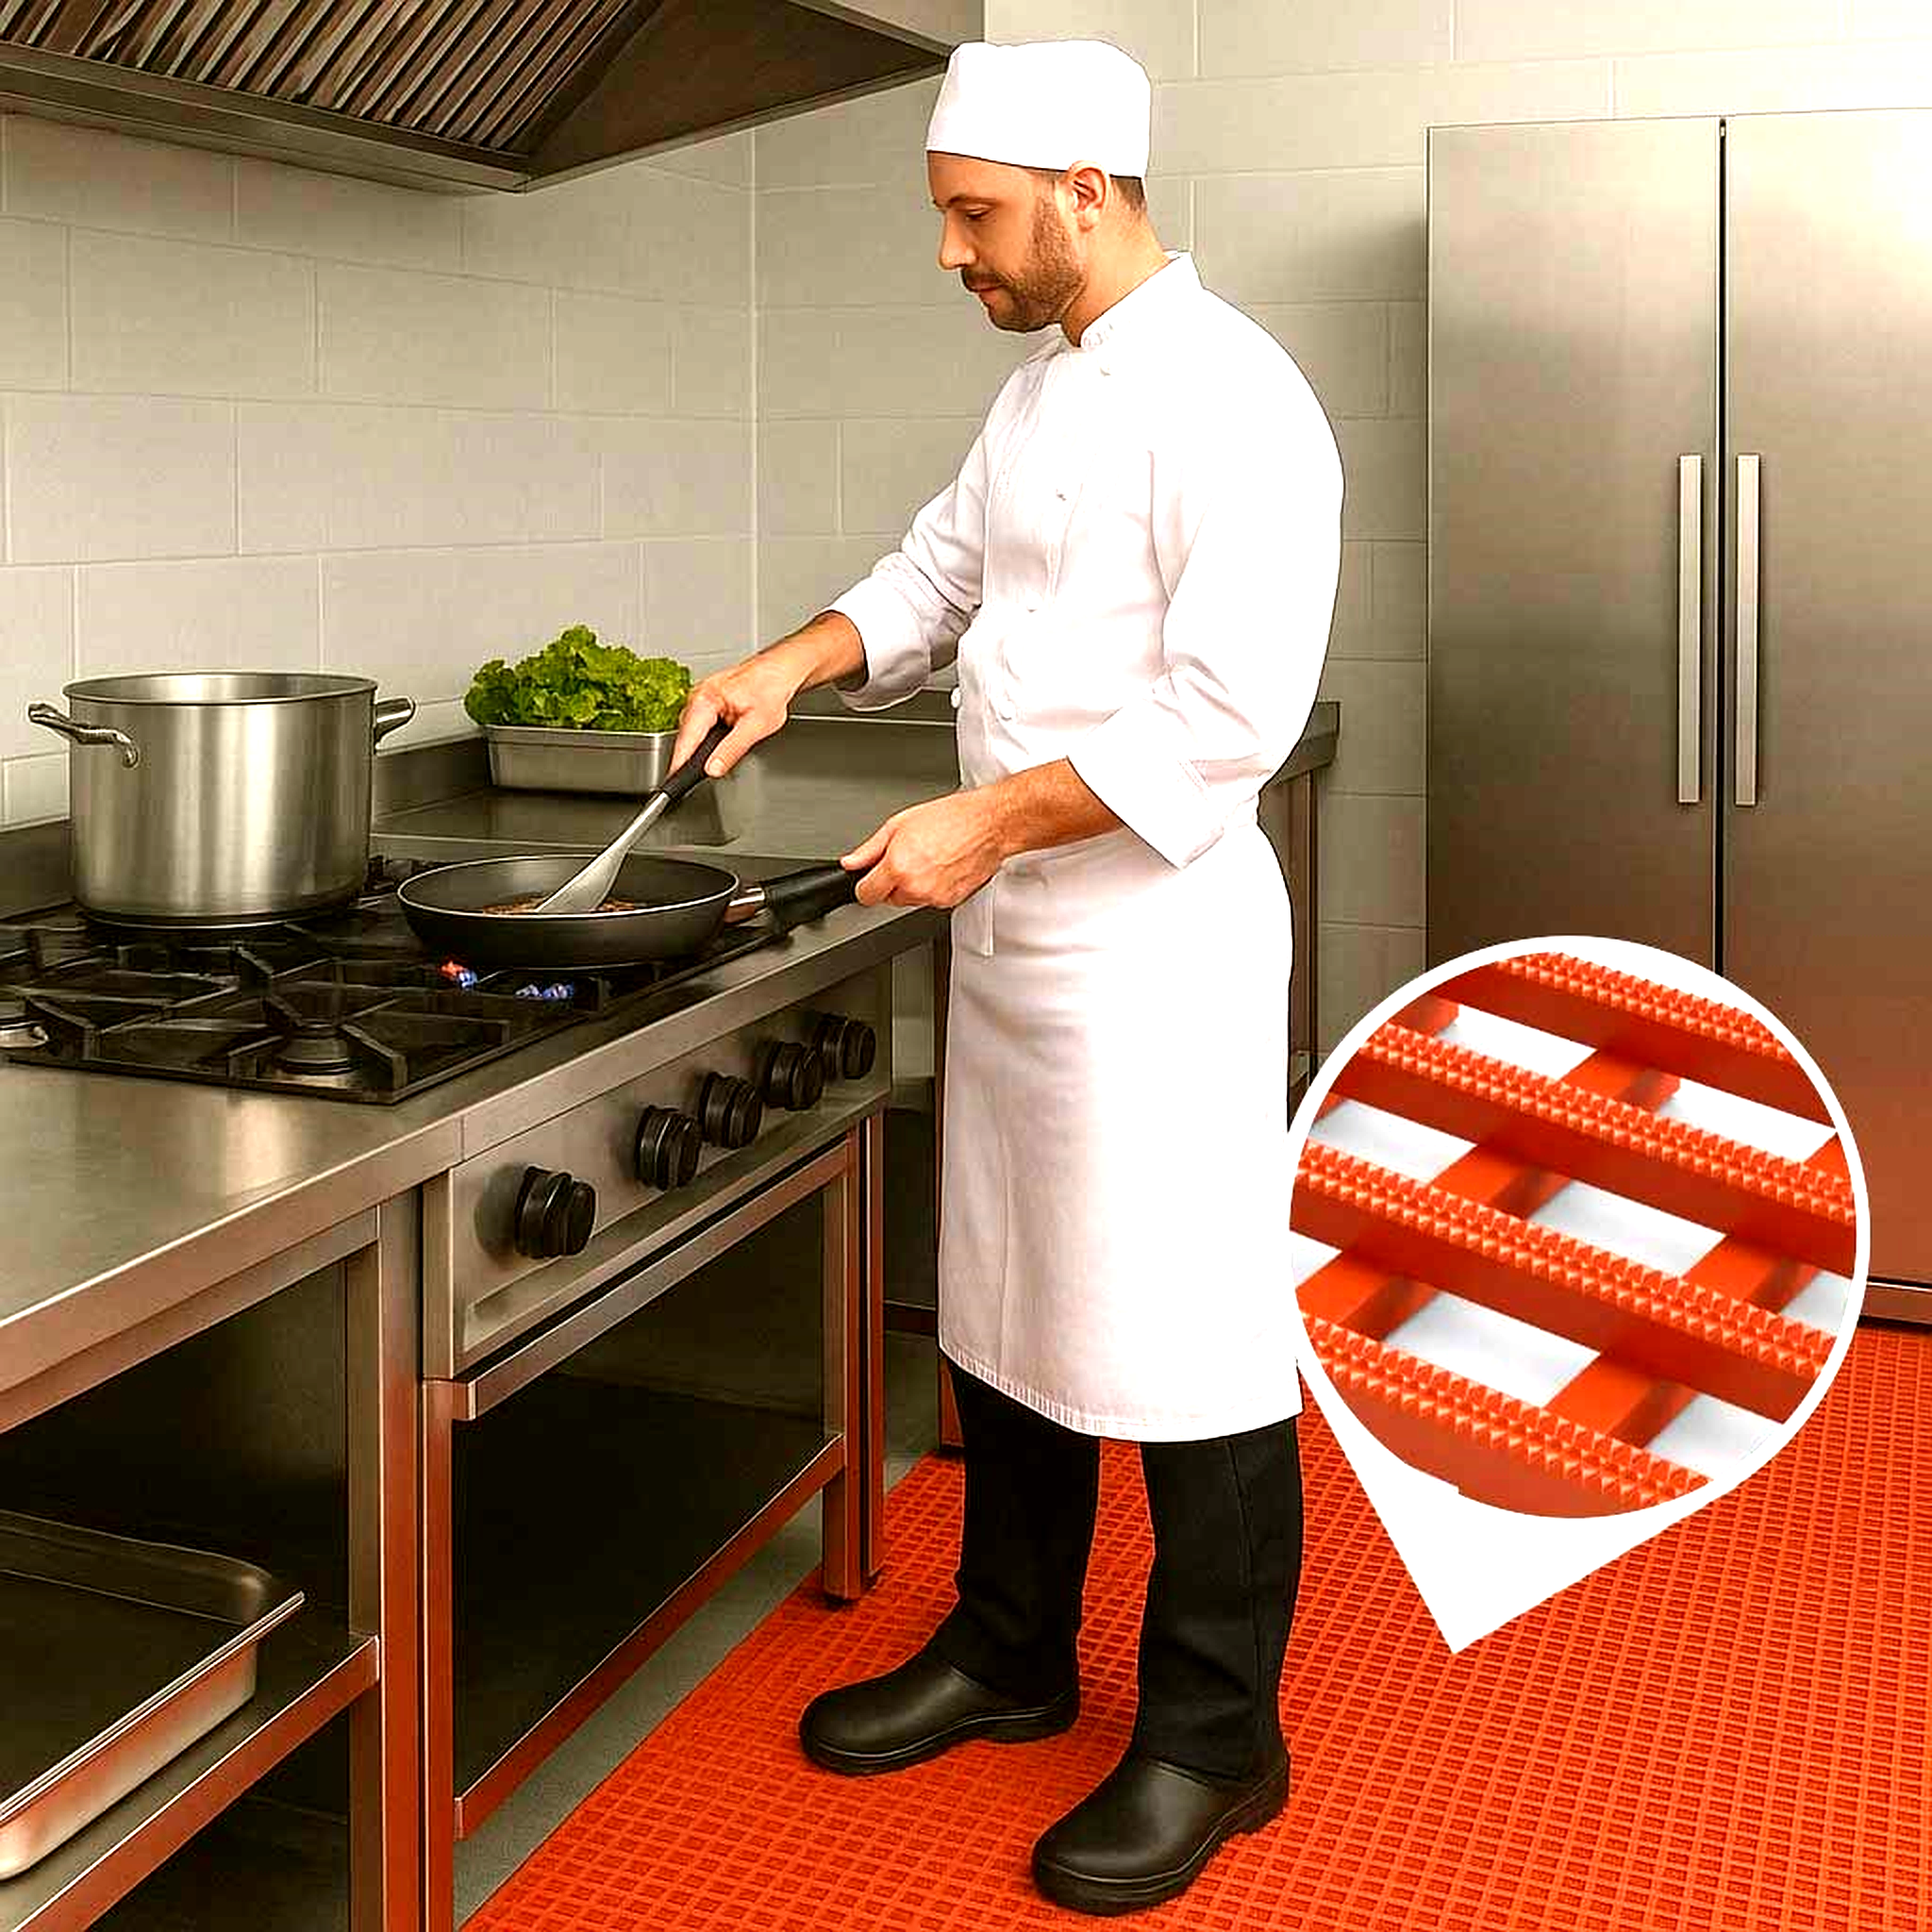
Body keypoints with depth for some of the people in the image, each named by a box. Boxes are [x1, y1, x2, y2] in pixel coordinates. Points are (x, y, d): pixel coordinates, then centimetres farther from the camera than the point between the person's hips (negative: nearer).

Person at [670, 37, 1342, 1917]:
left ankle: (1212, 1740, 16)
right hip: (1015, 924, 10)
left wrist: (990, 819, -21)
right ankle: (1009, 1653, 35)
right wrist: (794, 662, 4)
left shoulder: (1226, 399, -17)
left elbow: (1231, 711, -23)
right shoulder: (1040, 388, 13)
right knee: (1008, 1310, 18)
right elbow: (941, 574, 22)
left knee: (1188, 1340, 0)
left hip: (1158, 938, -9)